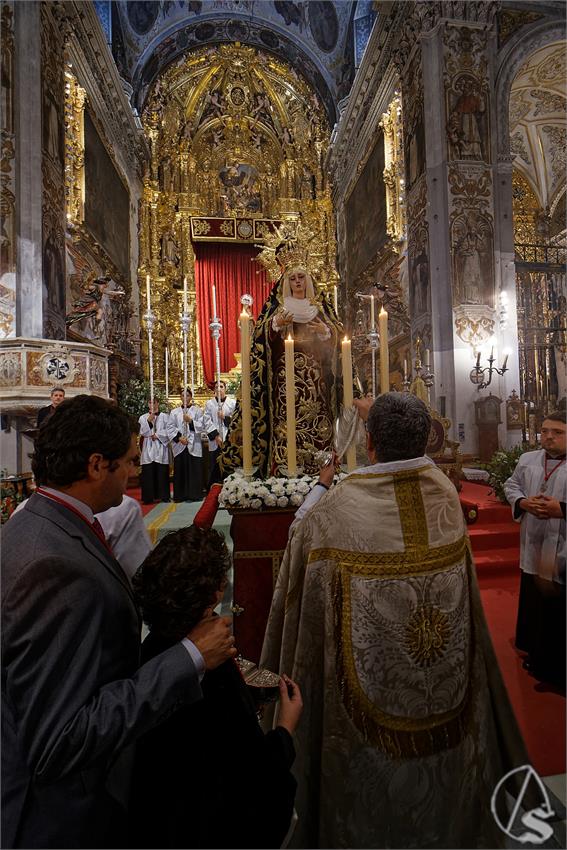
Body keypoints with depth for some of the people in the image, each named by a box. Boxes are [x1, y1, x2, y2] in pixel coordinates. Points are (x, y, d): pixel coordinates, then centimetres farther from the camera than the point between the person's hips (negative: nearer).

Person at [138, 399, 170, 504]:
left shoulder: (164, 416, 8)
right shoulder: (143, 417, 11)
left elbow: (168, 431, 0)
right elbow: (142, 432, -1)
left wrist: (157, 435, -9)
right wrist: (149, 420, -10)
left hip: (161, 448, -1)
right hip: (148, 449, 1)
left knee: (162, 472, 0)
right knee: (148, 473, -2)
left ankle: (163, 495, 7)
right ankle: (149, 497, 2)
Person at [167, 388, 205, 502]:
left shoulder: (197, 410, 8)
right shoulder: (174, 412, 12)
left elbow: (201, 426, 0)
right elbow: (170, 428, 5)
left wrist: (190, 421, -14)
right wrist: (179, 438, -8)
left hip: (193, 445, -1)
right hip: (179, 445, 2)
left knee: (194, 470, -3)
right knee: (180, 470, 1)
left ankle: (194, 494, 3)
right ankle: (180, 495, 8)